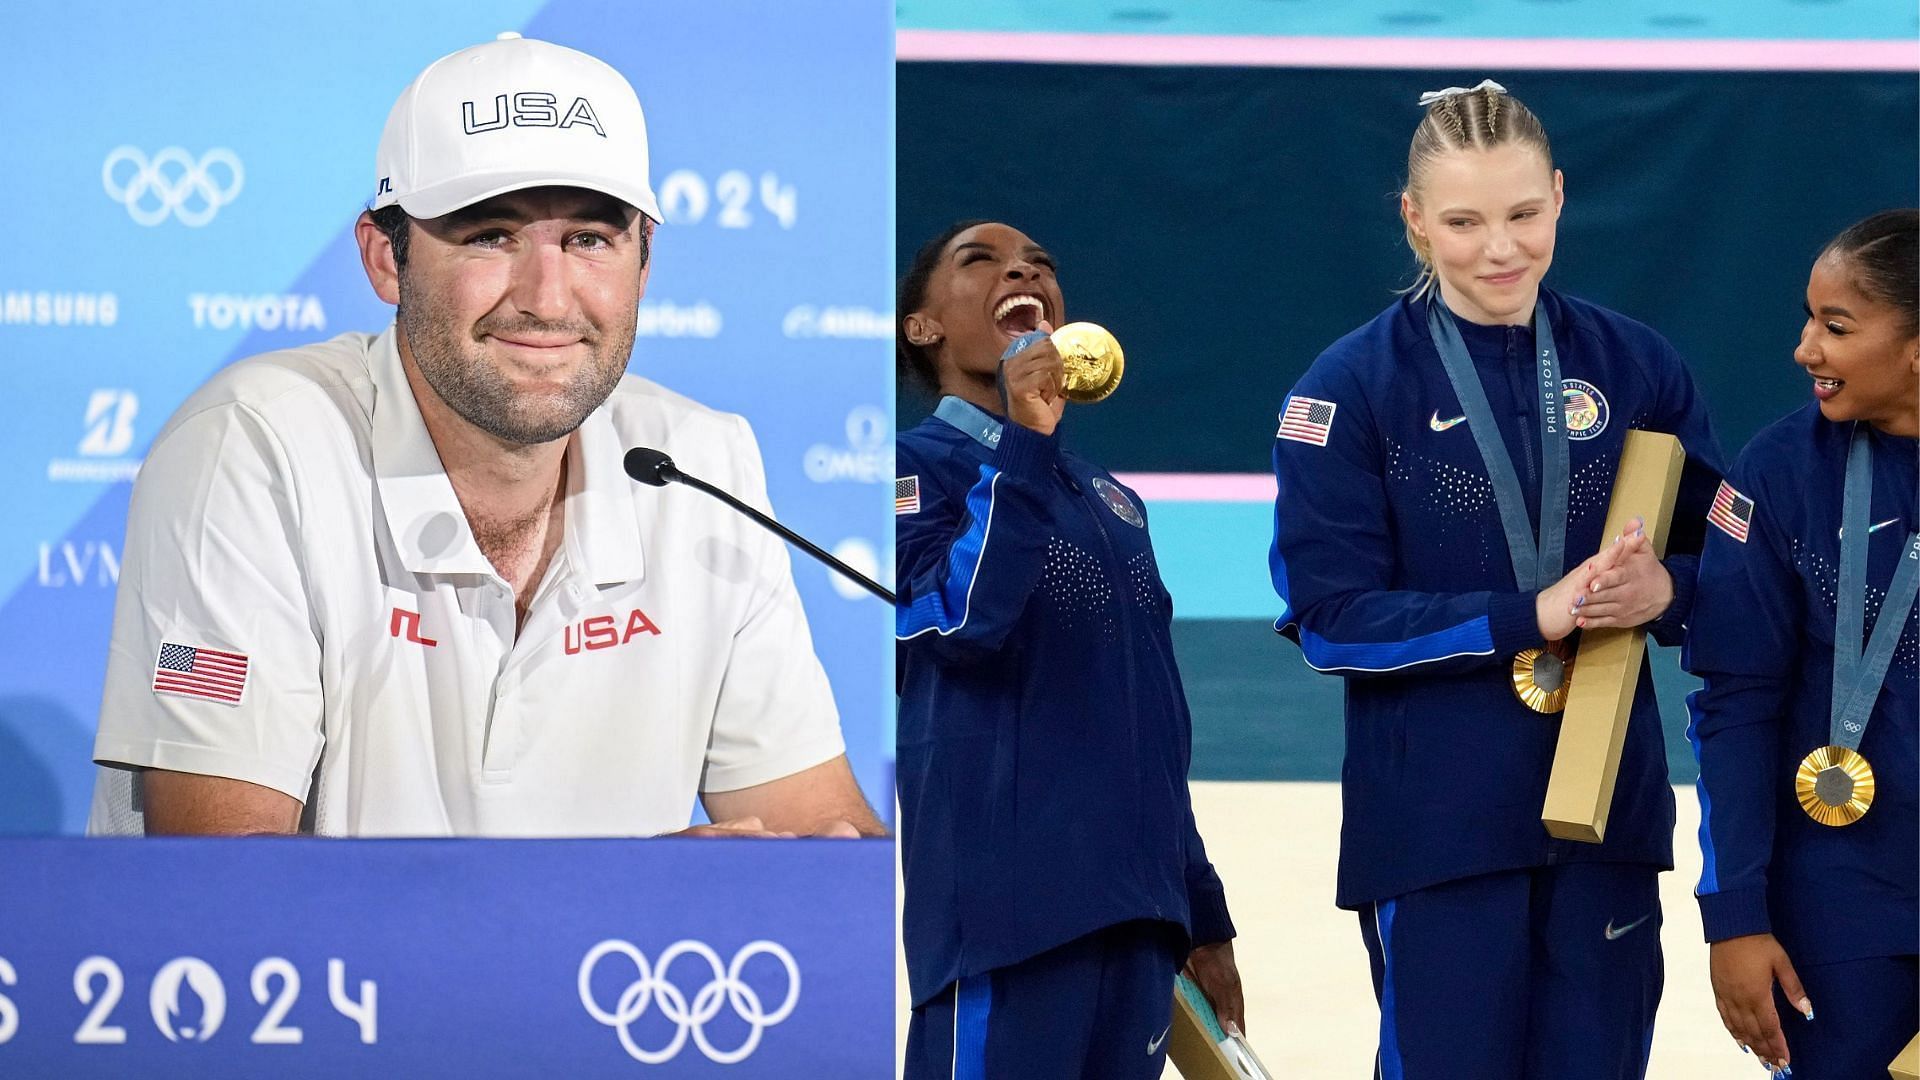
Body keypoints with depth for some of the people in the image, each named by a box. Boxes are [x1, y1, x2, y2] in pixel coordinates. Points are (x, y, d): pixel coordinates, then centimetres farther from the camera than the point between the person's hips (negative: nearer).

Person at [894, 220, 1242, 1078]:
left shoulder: (1112, 501, 19)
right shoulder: (917, 466, 0)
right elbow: (960, 620, -19)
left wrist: (1203, 918, 20)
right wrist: (1022, 444, -21)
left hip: (1136, 905, 7)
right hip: (1006, 901, -7)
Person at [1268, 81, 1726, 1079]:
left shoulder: (1635, 366, 5)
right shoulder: (1352, 388, -4)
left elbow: (1722, 567, 11)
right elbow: (1329, 619, -8)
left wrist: (1662, 591, -13)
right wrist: (1532, 616, -17)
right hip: (1435, 823, -3)